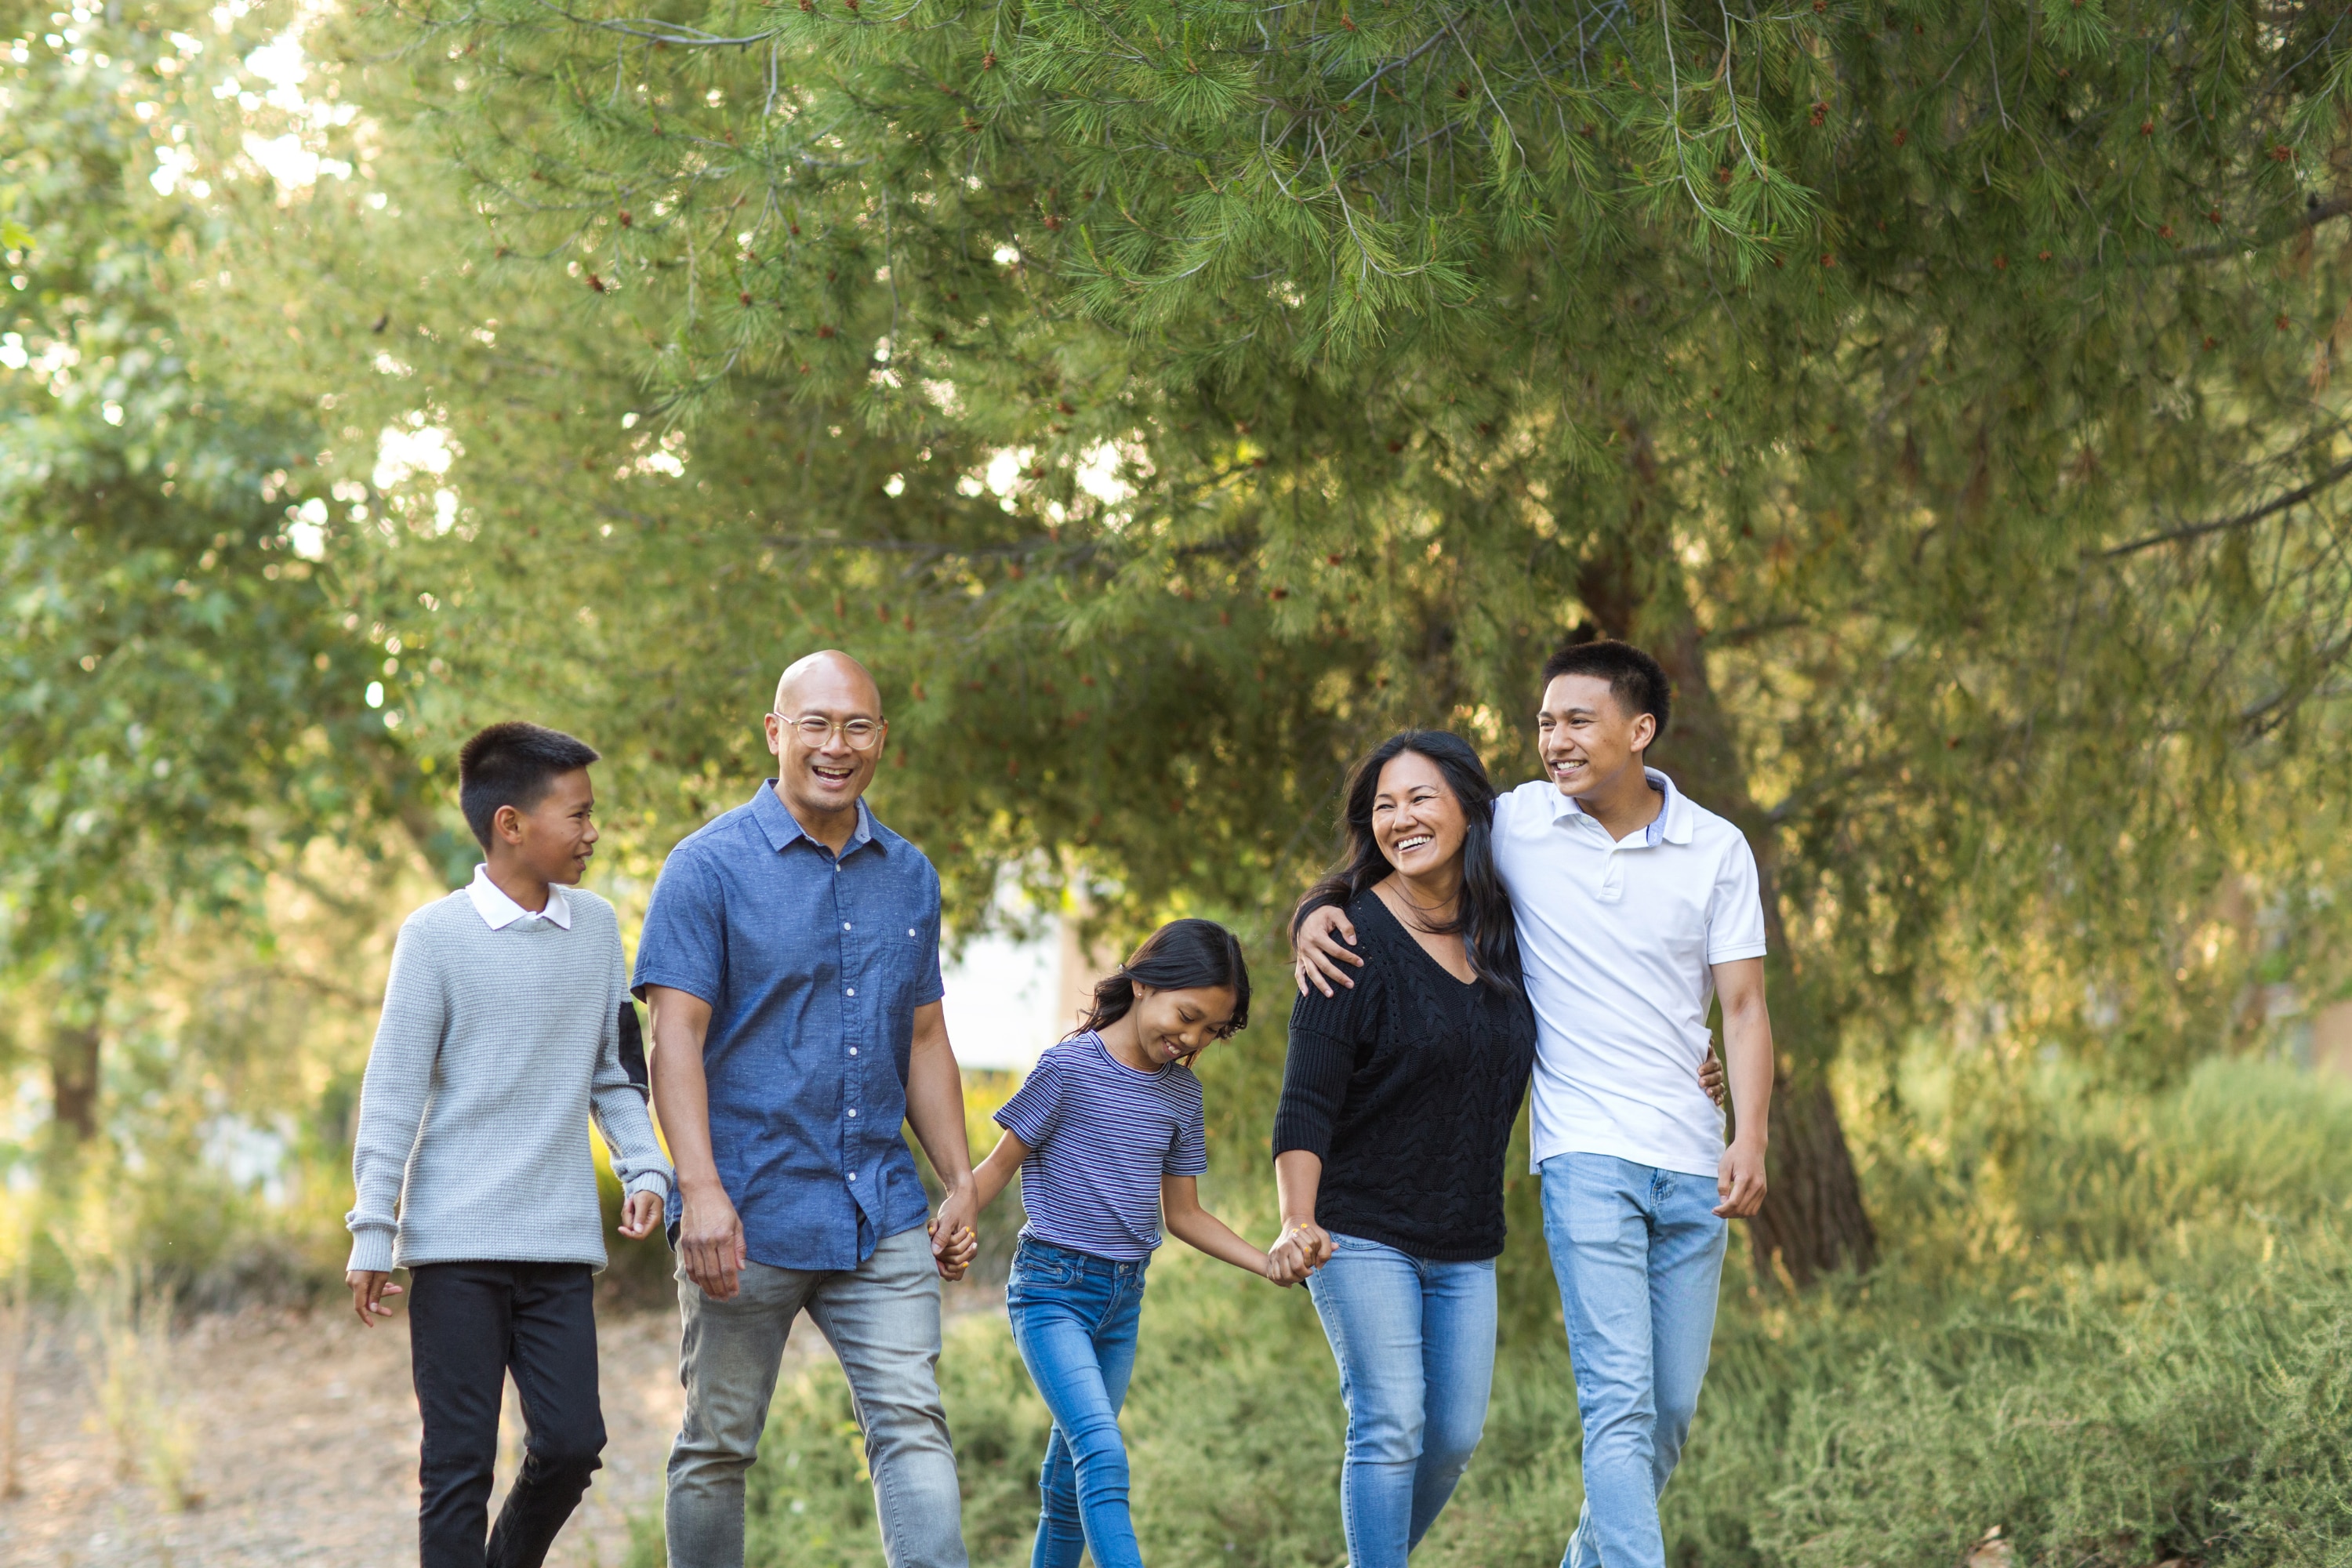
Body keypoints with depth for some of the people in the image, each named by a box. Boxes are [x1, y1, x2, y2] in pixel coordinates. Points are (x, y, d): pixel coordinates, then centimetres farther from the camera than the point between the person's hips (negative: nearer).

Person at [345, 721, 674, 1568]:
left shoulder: (596, 926, 9)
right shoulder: (436, 935, -4)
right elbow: (393, 1091, -3)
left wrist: (642, 1169, 2)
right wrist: (372, 1232, -6)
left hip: (560, 1242, 4)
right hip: (456, 1242, -4)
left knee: (571, 1439, -2)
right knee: (459, 1461, -2)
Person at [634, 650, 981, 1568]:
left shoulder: (909, 877, 12)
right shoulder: (710, 866, -4)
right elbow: (677, 1036, -11)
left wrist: (959, 1182, 10)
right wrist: (701, 1189, -22)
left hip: (881, 1217, 4)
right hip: (750, 1216, -4)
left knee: (913, 1426, -8)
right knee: (717, 1448, 7)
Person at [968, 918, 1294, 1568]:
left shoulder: (1182, 1093, 8)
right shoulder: (1069, 1068, -10)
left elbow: (1183, 1213, 14)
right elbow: (1000, 1166, -5)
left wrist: (1270, 1265, 3)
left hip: (1124, 1296, 7)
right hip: (1053, 1287, -6)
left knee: (1071, 1477, 13)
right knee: (1105, 1457, -21)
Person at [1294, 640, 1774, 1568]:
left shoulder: (1716, 850, 3)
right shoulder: (1514, 825, 0)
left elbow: (1742, 1006, 3)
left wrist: (1750, 1139, -10)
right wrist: (1316, 915, -9)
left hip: (1692, 1163, 3)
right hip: (1587, 1152, -3)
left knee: (1673, 1410, 10)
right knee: (1620, 1401, -15)